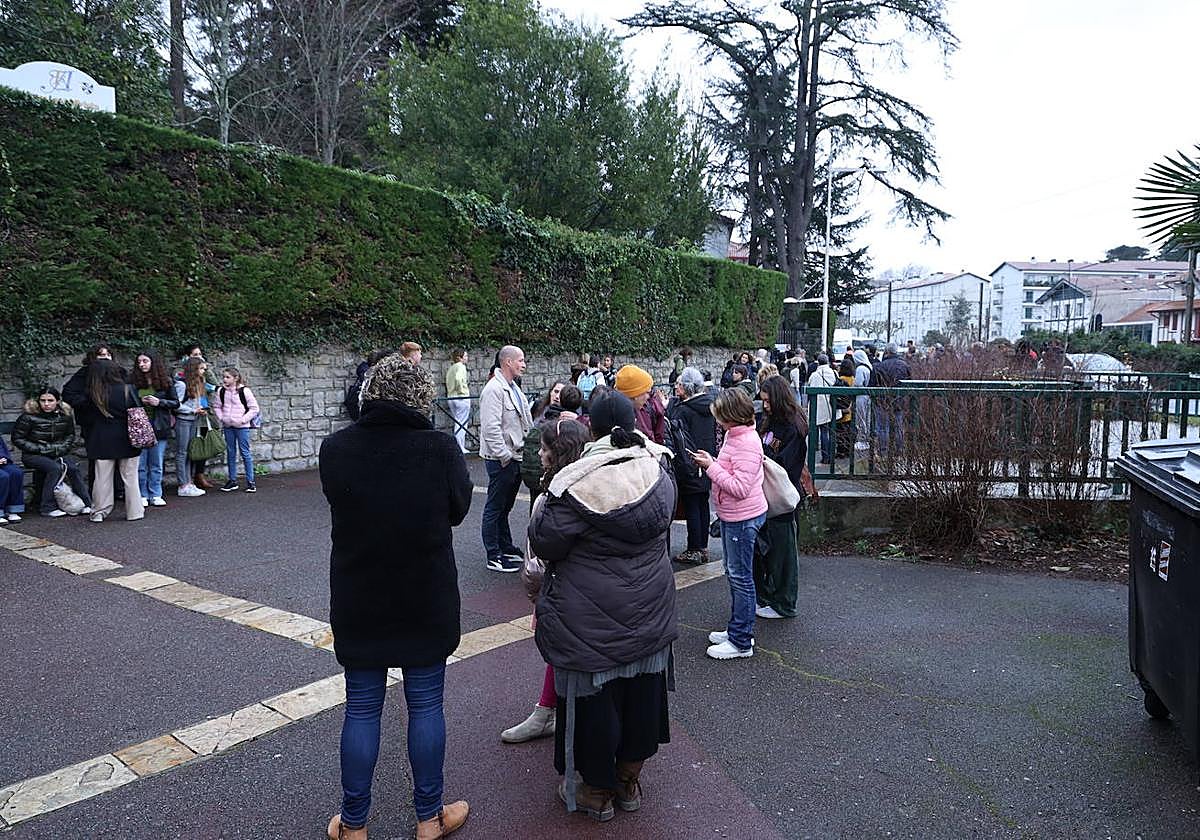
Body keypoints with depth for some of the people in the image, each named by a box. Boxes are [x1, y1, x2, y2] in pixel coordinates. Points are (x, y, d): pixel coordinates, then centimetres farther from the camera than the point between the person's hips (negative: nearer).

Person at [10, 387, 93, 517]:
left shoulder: (65, 415, 2)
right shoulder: (29, 417, -10)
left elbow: (70, 435, 18)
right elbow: (17, 439, -4)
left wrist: (62, 448, -1)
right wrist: (40, 448, -13)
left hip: (58, 453, 4)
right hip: (33, 455, -3)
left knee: (73, 467, -24)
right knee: (55, 468, -31)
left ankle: (88, 504, -20)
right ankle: (47, 508, -24)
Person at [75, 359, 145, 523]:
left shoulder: (92, 395, -7)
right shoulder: (128, 390, -10)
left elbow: (83, 418, 3)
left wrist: (87, 437, 18)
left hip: (102, 443, 1)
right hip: (127, 441, 0)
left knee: (103, 478, 9)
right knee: (130, 477, 7)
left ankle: (100, 512, 14)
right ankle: (134, 511, 12)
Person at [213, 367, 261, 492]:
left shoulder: (244, 391, -10)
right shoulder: (221, 391, 3)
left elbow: (254, 408, -7)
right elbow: (216, 406, 16)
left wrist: (243, 420, -12)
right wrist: (221, 417, 1)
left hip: (242, 426, -5)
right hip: (228, 426, 5)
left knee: (245, 453, -2)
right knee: (230, 453, 10)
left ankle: (250, 481, 4)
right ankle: (232, 481, 19)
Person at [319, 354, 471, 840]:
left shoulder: (334, 449, -10)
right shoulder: (441, 448, -16)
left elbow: (339, 507, 5)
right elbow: (458, 509, -2)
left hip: (358, 602, 2)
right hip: (427, 602, -1)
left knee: (361, 710, 14)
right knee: (426, 706, 13)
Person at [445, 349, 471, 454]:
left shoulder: (450, 368, 14)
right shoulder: (461, 366, -11)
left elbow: (448, 382, 15)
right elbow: (458, 379, -27)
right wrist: (463, 390, -17)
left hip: (451, 397, 8)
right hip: (462, 397, -8)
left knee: (457, 423, 15)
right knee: (462, 424, 0)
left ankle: (458, 446, 19)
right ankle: (461, 448, 3)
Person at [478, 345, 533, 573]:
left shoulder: (514, 388, 14)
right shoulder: (494, 389, -18)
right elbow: (491, 428, -24)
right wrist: (505, 456, -21)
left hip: (515, 457, 10)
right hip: (501, 460, -10)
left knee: (505, 507, 20)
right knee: (494, 509, 1)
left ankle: (506, 548, 32)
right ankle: (494, 558, 9)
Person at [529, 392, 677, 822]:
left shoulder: (577, 483, -23)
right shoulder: (659, 473, -5)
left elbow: (543, 541, -17)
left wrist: (544, 506, 2)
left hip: (591, 619, -5)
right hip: (649, 613, 6)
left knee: (593, 698, 11)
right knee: (643, 688, 20)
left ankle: (598, 790, 29)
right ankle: (629, 780, 38)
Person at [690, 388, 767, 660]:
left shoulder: (747, 443, -23)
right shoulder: (734, 436, 8)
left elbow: (740, 488, -27)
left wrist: (711, 467, -21)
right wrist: (712, 462, 1)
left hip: (743, 518, -10)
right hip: (732, 516, 10)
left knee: (740, 577, 0)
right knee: (734, 574, 19)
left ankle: (741, 642, 11)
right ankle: (738, 629, 33)